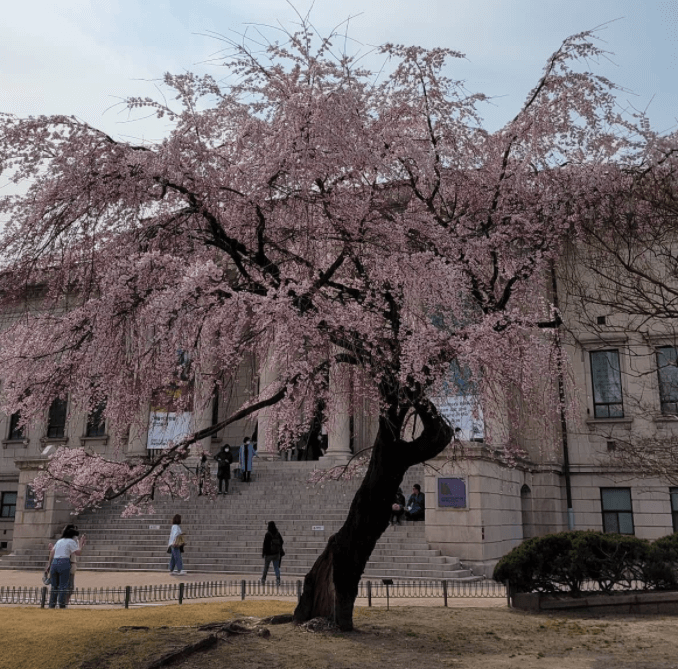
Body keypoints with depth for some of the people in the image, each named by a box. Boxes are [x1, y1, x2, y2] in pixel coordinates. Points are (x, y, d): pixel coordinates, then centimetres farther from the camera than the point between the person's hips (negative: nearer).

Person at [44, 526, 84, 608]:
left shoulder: (59, 541, 21)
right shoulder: (71, 541, 2)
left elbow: (52, 552, 18)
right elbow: (78, 552, -6)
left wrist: (49, 565, 20)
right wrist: (80, 543, 7)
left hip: (54, 562, 6)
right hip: (64, 563, -6)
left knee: (54, 586, 12)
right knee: (63, 586, -1)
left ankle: (52, 605, 12)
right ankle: (62, 606, -1)